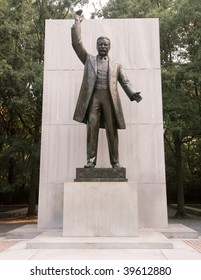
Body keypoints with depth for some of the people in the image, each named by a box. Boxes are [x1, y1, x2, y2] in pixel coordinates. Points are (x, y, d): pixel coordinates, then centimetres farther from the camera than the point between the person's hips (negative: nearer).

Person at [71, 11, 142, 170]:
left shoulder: (116, 65, 21)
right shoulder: (89, 60, 20)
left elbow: (125, 82, 13)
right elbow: (77, 43, 14)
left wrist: (133, 94, -5)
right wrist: (77, 22, 14)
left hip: (110, 98, 0)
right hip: (93, 97, 0)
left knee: (112, 130, -3)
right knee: (92, 128, -8)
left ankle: (115, 162, 0)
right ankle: (91, 160, -6)